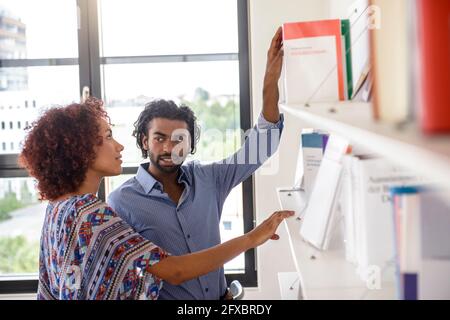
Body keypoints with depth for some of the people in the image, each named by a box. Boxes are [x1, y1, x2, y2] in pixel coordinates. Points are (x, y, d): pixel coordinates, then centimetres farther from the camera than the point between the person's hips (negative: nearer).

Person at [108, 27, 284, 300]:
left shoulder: (207, 179, 2)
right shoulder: (121, 203, -8)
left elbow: (258, 148, -1)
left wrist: (271, 81, -10)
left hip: (221, 296, 3)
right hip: (163, 295, -3)